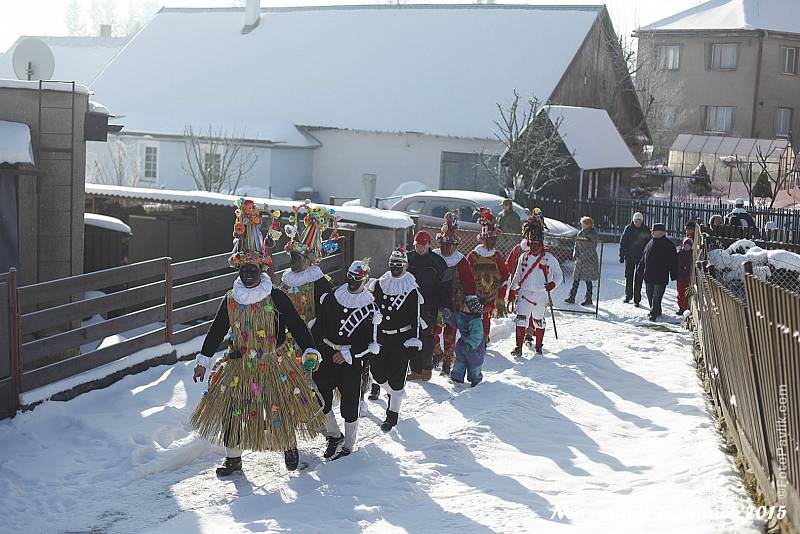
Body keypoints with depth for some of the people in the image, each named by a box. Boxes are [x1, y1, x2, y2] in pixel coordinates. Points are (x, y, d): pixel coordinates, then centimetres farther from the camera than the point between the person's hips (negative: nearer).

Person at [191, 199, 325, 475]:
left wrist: (310, 351, -15)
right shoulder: (230, 300, 2)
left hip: (274, 364, -3)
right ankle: (233, 458, 19)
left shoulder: (276, 297, -8)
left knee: (282, 406, 4)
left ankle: (290, 447, 31)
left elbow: (296, 325, -7)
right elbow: (216, 330, 10)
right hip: (239, 366, 3)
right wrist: (204, 359, 12)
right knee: (232, 410, 3)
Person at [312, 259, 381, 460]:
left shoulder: (370, 308, -5)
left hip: (351, 361, -3)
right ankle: (334, 435, 26)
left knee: (349, 406, 3)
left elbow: (370, 343, -4)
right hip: (325, 355, 3)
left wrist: (348, 354, -14)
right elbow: (318, 327, 10)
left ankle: (348, 446, 18)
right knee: (320, 400, 4)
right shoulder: (332, 298, 3)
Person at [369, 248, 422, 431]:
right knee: (377, 373, 3)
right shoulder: (380, 285, 5)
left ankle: (393, 414, 8)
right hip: (381, 336, 4)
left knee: (396, 375, -3)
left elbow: (415, 317, -2)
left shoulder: (412, 290, -4)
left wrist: (414, 340, -7)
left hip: (402, 338, -4)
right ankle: (397, 394, 33)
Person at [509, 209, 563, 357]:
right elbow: (518, 275, 18)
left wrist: (553, 284, -17)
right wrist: (513, 289, 18)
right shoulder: (524, 257, 6)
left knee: (539, 321, 12)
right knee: (521, 319, -13)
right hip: (524, 293, 1)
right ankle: (519, 347, -11)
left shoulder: (549, 257, -3)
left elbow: (559, 275, 0)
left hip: (541, 294, -1)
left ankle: (539, 346, 28)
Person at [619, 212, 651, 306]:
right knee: (629, 277, 11)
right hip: (629, 258, 2)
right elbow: (622, 242, 4)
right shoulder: (628, 229, 0)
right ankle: (628, 296, 27)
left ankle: (637, 299, 4)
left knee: (638, 279, -2)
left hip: (641, 258, -2)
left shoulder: (646, 230, -1)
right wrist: (622, 256, 1)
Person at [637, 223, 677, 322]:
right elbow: (643, 258, 22)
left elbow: (673, 261, -5)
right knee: (650, 295, 13)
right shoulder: (650, 244, 12)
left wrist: (674, 275, -8)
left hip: (661, 277, -6)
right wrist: (640, 269, 21)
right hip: (648, 276, 6)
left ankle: (654, 314, -4)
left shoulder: (668, 245, -6)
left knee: (656, 297, -6)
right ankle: (656, 311, 27)